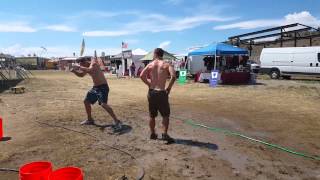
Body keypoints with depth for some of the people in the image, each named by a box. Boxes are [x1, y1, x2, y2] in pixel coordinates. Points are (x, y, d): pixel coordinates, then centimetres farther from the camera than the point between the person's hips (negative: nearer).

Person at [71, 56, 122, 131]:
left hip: (102, 87, -10)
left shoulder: (94, 63, -15)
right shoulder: (87, 67, 10)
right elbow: (81, 75, 24)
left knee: (103, 104, -24)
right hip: (95, 87, 10)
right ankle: (90, 120, 32)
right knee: (86, 101, 16)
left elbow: (89, 70, -35)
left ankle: (117, 121, -18)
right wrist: (74, 71, 6)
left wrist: (79, 66, -26)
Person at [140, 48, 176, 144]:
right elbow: (173, 76, -19)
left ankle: (153, 134, 26)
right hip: (161, 93, -3)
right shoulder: (166, 65, -2)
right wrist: (169, 87, -7)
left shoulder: (150, 65, 4)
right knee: (165, 115, 11)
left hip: (151, 92, 3)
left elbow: (142, 76, -9)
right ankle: (165, 134, 3)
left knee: (152, 115, 16)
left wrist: (149, 84, 2)